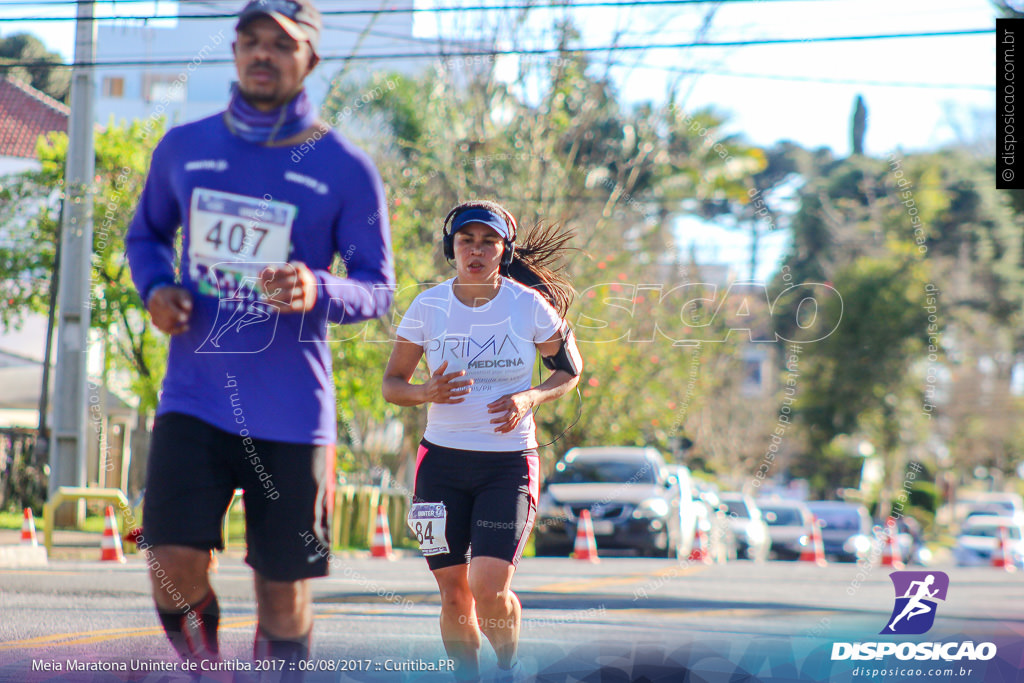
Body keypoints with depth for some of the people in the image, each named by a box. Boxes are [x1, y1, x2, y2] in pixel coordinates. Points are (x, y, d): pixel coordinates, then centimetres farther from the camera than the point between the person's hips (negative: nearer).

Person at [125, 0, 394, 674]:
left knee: (283, 588, 4)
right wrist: (155, 288, 0)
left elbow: (378, 290, 1)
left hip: (292, 412, -1)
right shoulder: (183, 148, 6)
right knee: (174, 568, -13)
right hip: (195, 398, 2)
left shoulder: (347, 169, -2)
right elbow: (147, 234, 22)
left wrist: (318, 293, -22)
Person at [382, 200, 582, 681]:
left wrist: (529, 398, -12)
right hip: (442, 459, 2)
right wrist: (427, 393, -17)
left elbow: (570, 370, 7)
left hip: (509, 464, -2)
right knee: (454, 595, 2)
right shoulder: (427, 307, -2)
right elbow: (391, 384, 6)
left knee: (489, 590, -15)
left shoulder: (530, 305, -5)